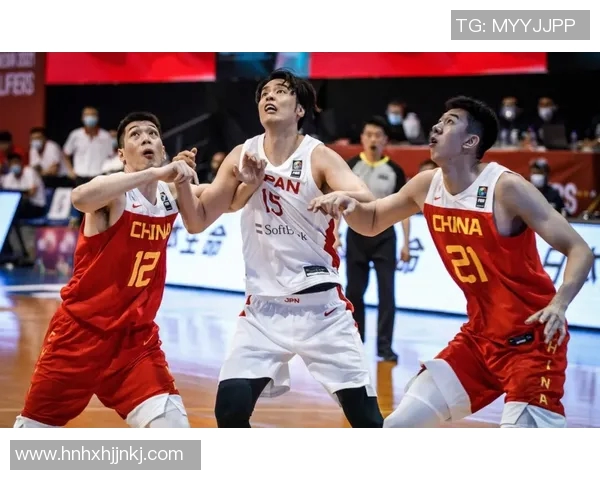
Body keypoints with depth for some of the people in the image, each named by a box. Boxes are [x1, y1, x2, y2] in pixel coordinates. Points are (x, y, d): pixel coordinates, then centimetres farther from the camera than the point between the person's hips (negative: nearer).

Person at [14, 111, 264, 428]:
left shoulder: (171, 194, 1)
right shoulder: (115, 193, -18)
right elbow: (81, 198, -40)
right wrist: (156, 173, -46)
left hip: (136, 336, 4)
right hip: (81, 329, -4)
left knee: (173, 429, -13)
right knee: (32, 434, 7)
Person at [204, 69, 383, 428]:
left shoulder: (319, 158, -8)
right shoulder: (243, 156, 3)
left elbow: (368, 205, -23)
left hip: (320, 304, -2)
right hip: (264, 306, 3)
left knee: (365, 414, -2)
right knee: (230, 409, -9)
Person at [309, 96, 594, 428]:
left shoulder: (506, 188, -19)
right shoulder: (426, 186, 1)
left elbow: (580, 250, -21)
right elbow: (371, 223, 18)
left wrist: (559, 304, -39)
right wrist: (347, 205, -5)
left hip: (531, 338, -7)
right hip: (479, 336, 7)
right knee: (398, 426, 5)